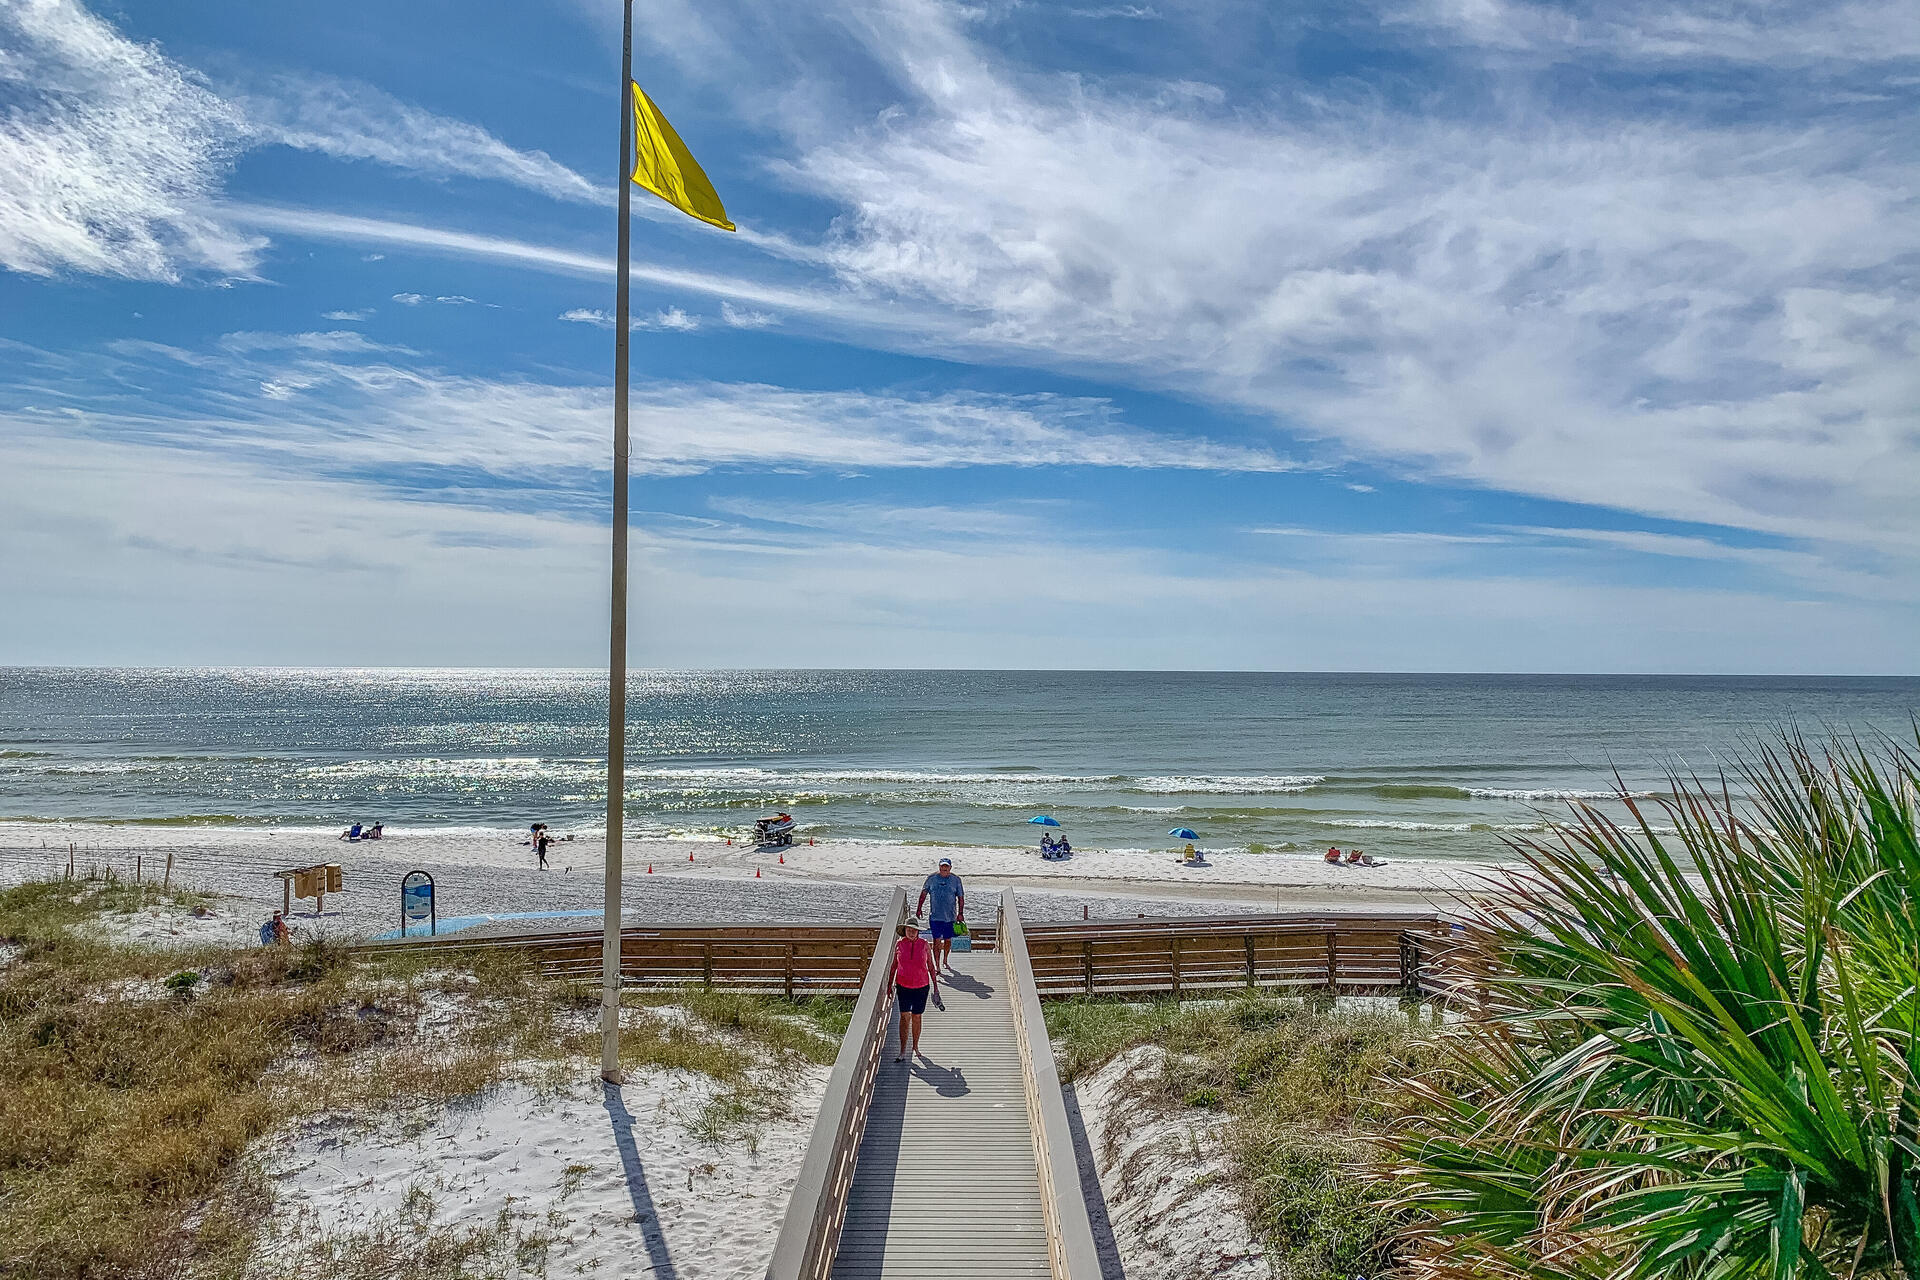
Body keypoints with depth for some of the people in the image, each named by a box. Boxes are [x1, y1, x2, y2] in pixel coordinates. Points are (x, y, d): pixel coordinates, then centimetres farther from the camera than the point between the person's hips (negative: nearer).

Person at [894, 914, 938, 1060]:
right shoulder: (899, 944, -2)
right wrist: (890, 985, 10)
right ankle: (902, 1051, -5)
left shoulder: (925, 945, -3)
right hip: (903, 986, 0)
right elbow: (894, 965, 8)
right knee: (904, 1016, -7)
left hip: (921, 987, 0)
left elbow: (930, 966, 5)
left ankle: (915, 1046, 27)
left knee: (917, 1017, 8)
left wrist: (935, 985, 6)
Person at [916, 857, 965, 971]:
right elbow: (924, 892, 9)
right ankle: (937, 965, 1)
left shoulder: (956, 880, 0)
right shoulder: (932, 878, 0)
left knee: (948, 940, 12)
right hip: (935, 916, -1)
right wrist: (919, 908, 6)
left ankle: (945, 960, 35)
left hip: (950, 916, 1)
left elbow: (960, 897, 4)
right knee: (937, 941, -4)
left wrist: (960, 913, -2)